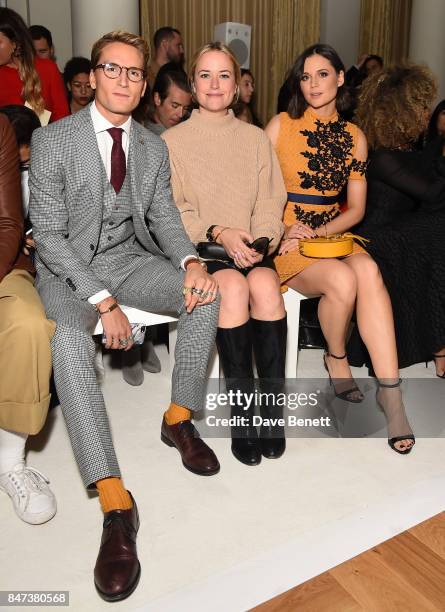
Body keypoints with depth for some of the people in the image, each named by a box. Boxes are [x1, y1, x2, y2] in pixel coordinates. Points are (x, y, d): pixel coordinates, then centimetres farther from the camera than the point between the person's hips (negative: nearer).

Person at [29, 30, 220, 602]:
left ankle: (179, 417, -4)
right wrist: (102, 301, -25)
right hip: (68, 265, -4)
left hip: (128, 257, 5)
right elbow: (49, 234, -14)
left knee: (206, 292, -21)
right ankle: (115, 502, -36)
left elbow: (164, 217, 6)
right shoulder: (52, 140, -8)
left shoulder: (154, 147, 7)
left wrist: (190, 261, -19)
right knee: (69, 335, -35)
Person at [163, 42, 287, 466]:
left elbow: (270, 203, 7)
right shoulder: (172, 141, 7)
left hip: (251, 248, 2)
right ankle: (242, 414, -24)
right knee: (233, 286, -33)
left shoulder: (255, 138, 15)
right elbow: (170, 210, -2)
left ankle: (272, 406, -21)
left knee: (264, 283, -31)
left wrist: (261, 240, -13)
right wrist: (218, 232, -18)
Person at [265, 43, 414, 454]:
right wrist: (280, 232, -14)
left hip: (332, 234, 3)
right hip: (286, 241, -2)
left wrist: (317, 232, -8)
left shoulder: (354, 137, 12)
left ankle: (390, 391, -30)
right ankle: (336, 357, -1)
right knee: (342, 279, -31)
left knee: (368, 270, -31)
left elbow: (356, 209, 9)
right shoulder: (281, 126, 4)